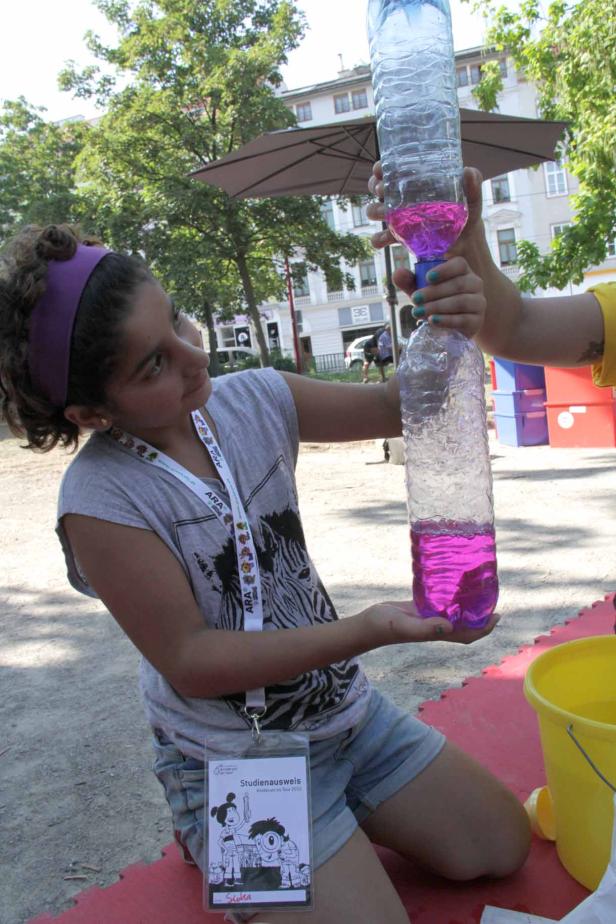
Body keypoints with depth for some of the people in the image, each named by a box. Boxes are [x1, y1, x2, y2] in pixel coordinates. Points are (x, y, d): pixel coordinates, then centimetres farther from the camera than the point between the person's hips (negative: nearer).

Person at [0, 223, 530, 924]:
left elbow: (392, 407, 0)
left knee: (502, 847, 14)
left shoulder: (252, 400, -8)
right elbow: (190, 662, -22)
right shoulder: (98, 500, -24)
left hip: (347, 712, 6)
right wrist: (369, 629, -30)